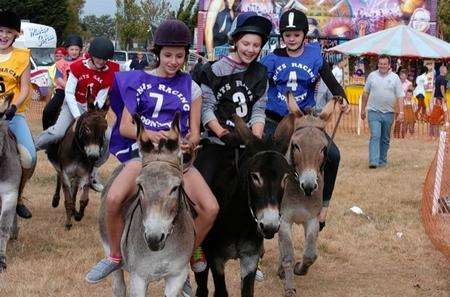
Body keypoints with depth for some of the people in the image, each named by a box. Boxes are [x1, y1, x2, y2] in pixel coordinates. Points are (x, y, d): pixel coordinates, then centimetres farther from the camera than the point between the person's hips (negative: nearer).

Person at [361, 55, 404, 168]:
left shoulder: (395, 78, 2)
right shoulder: (372, 76, 5)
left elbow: (400, 96, 0)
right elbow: (365, 93, 12)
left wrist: (401, 112, -8)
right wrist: (363, 109, 12)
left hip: (388, 113, 1)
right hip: (374, 112, -1)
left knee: (385, 139, 10)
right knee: (375, 136, -12)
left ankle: (382, 161, 21)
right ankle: (373, 162, -19)